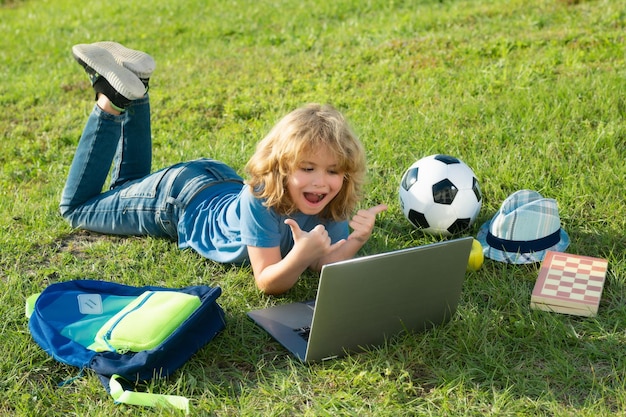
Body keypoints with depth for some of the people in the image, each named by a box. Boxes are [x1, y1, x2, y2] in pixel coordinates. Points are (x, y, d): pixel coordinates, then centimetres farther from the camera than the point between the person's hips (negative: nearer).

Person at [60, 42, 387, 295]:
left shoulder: (333, 205, -25)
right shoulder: (261, 198, -42)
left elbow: (324, 265, -29)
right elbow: (268, 283, -39)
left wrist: (357, 240, -47)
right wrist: (301, 253, -58)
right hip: (177, 197, -5)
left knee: (129, 185, 32)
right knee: (76, 207, 19)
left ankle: (135, 93, 22)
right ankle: (111, 100, 12)